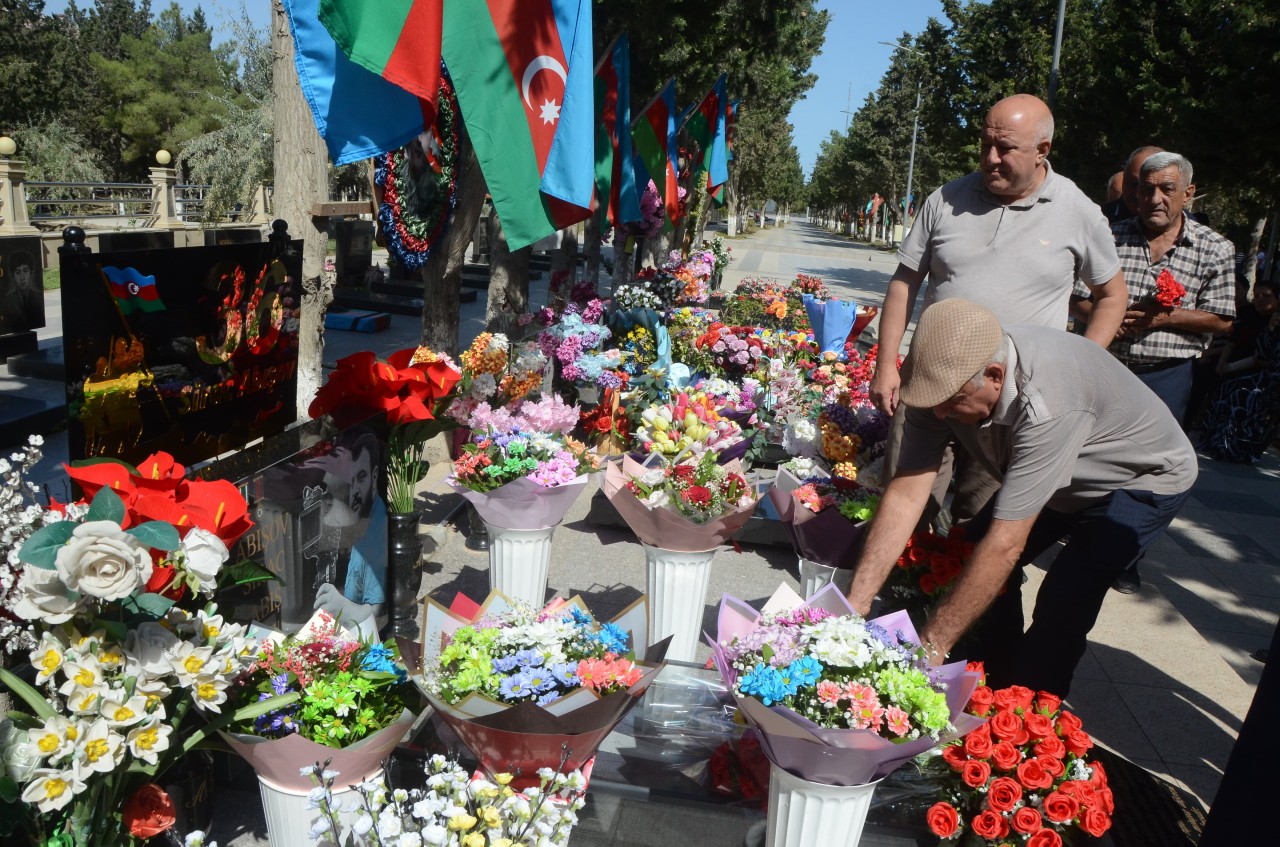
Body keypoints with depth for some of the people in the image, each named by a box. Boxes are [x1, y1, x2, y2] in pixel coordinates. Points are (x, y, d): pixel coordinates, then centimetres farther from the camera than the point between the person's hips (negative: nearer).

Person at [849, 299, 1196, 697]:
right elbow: (906, 493, -22)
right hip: (1061, 480, 7)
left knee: (1061, 606, -20)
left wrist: (932, 645, -35)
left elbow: (1006, 544, -40)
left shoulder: (1046, 402, -43)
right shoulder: (947, 377, -24)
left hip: (1143, 478, -6)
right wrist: (856, 602, -26)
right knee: (971, 559, 1)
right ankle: (994, 692, 20)